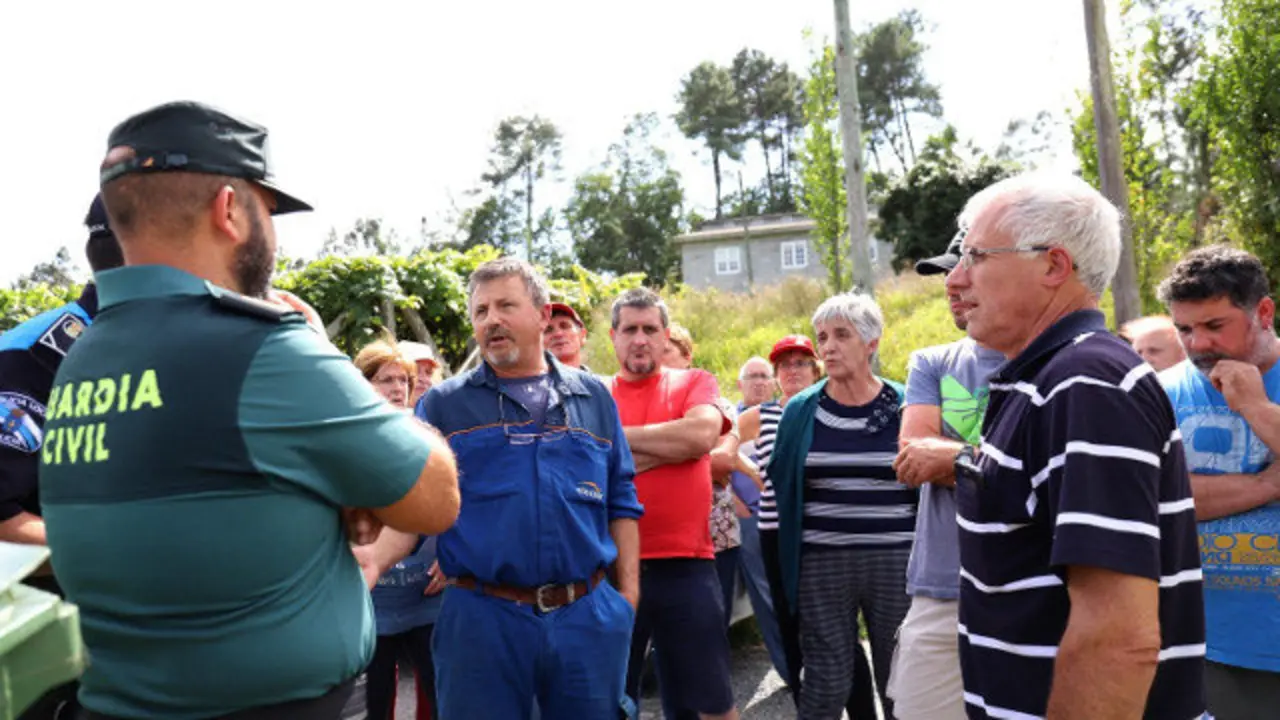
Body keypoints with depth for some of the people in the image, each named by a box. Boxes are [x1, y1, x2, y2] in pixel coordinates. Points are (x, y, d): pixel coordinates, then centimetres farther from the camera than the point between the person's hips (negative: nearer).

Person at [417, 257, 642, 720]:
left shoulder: (594, 398, 9)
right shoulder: (442, 405, 3)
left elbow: (621, 504, 12)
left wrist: (628, 595, 7)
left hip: (589, 614, 2)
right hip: (481, 617, -1)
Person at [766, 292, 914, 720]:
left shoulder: (904, 407, -1)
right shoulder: (801, 410, 1)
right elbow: (780, 483, 8)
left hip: (895, 562, 0)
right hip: (821, 565, 0)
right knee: (826, 683, 6)